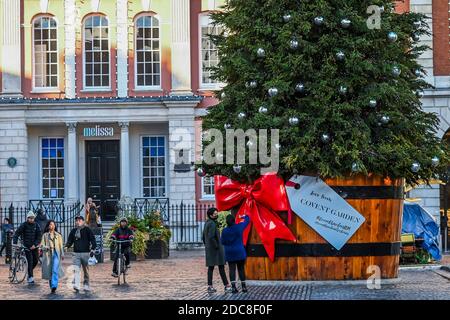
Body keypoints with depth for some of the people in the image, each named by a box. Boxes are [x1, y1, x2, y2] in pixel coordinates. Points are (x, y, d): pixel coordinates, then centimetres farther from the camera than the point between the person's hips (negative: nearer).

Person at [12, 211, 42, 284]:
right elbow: (17, 233, -8)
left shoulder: (36, 225, 0)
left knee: (36, 260, 3)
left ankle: (30, 271, 30)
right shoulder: (24, 225, -6)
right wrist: (14, 243, -20)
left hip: (34, 246, 3)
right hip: (27, 246, -3)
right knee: (30, 261, -10)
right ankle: (30, 277, -5)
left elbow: (39, 236, -3)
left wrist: (35, 244, -15)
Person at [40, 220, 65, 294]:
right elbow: (42, 246, 3)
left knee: (55, 270, -17)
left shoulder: (58, 235, 11)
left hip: (56, 254, -1)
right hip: (48, 254, 1)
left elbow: (61, 245, 13)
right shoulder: (45, 235, 7)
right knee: (49, 271, 3)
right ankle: (51, 286, 16)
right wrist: (48, 247, -16)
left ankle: (54, 286, -24)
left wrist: (62, 254, 6)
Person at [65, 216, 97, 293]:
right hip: (76, 253, 3)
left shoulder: (87, 230, 0)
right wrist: (67, 246, -4)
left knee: (86, 271, 6)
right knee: (76, 270, -11)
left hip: (85, 253, -3)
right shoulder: (73, 231, 12)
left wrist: (92, 249, -11)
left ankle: (86, 286, 16)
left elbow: (93, 240, -2)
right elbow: (70, 240, 16)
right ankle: (76, 286, -18)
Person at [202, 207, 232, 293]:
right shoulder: (212, 224, -16)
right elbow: (211, 237, -26)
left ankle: (210, 286, 6)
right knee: (221, 267, -8)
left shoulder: (207, 223, 15)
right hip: (216, 249, -9)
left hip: (209, 249, 9)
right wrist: (217, 246, -17)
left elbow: (204, 237, 21)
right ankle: (227, 286, -9)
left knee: (211, 267, 8)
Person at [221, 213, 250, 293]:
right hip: (240, 253, 0)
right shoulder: (239, 227, -7)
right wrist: (244, 216, 30)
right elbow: (247, 220, 9)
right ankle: (243, 287, 13)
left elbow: (222, 242, 3)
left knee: (232, 270, 1)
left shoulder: (225, 231, -7)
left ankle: (234, 287, -8)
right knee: (241, 269, 9)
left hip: (229, 253, 0)